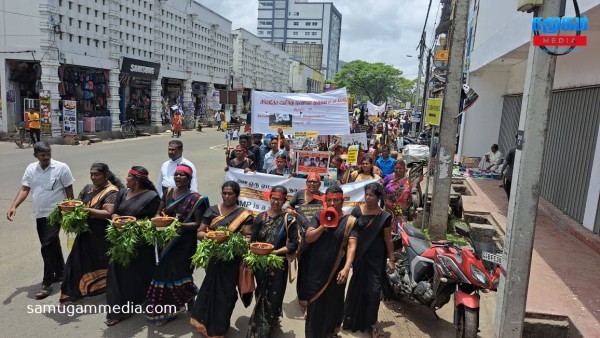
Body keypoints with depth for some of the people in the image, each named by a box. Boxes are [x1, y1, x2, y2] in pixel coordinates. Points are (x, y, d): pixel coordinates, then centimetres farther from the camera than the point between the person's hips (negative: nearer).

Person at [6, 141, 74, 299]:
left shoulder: (61, 168, -10)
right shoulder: (31, 169, 4)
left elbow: (69, 191, -6)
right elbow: (24, 189, 3)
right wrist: (14, 206, -12)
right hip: (39, 214, 6)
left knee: (47, 247, -10)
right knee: (52, 245, 16)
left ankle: (47, 283, -2)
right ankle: (60, 273, 33)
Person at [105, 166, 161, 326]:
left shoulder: (152, 196, -10)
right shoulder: (123, 193, 10)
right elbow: (114, 212, 10)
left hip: (141, 242, -5)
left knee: (139, 274, 8)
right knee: (120, 274, 7)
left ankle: (142, 304, 28)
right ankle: (119, 311, 19)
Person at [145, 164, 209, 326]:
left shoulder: (195, 198, -10)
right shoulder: (168, 192, 7)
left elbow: (198, 223, -12)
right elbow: (159, 213, 13)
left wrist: (180, 225, -25)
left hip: (184, 243, -5)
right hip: (167, 241, 5)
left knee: (179, 274, -4)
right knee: (165, 273, 10)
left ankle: (191, 300, 22)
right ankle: (167, 310, 27)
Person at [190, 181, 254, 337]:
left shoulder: (244, 214, -3)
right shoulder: (212, 210, 3)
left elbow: (247, 237, -8)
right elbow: (199, 233, 5)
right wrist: (210, 235, -17)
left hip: (232, 260, -1)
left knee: (226, 292, 8)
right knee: (210, 289, 7)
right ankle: (205, 321, 28)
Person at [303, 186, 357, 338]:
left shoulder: (349, 220, -6)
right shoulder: (319, 216, 0)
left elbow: (352, 246, -14)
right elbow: (308, 238, -7)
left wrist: (346, 268, -27)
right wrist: (324, 225, -20)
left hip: (336, 270, -1)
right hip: (315, 269, 1)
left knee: (333, 304, 15)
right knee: (315, 305, 10)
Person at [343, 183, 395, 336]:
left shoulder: (385, 216, -5)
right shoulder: (357, 211, -5)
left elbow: (388, 239, 0)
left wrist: (391, 259, 0)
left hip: (377, 258, 0)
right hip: (359, 256, 1)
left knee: (374, 291, 0)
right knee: (357, 288, 12)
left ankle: (371, 323, 15)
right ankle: (353, 320, 31)